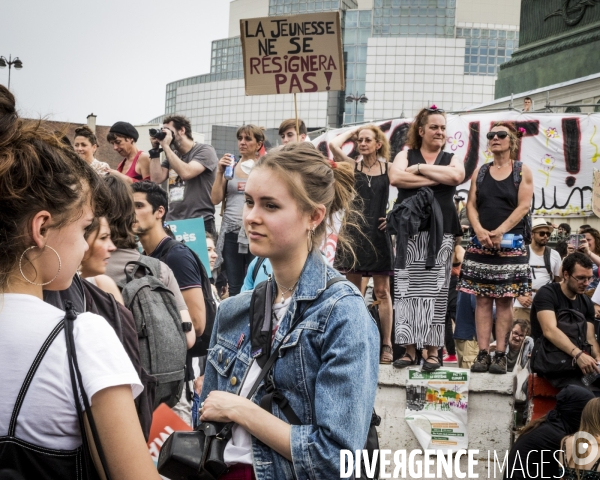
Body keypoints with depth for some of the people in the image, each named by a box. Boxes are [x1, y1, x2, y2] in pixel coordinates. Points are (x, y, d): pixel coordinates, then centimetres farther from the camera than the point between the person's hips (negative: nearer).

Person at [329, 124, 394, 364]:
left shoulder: (388, 168, 5)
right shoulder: (352, 166, 6)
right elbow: (334, 144, -9)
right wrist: (354, 130, 4)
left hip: (378, 234, -1)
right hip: (354, 233, 1)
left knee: (382, 292, 1)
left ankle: (386, 345, 6)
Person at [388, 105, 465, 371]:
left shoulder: (451, 159, 14)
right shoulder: (405, 155, 11)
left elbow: (456, 176, -11)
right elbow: (395, 177, -10)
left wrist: (420, 168, -5)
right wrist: (436, 178, -9)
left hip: (440, 234, 0)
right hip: (409, 232, 0)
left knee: (434, 291, -2)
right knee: (407, 290, -2)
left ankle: (432, 351, 3)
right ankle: (410, 349, 4)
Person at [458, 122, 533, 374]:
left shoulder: (522, 171, 5)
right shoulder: (480, 171, 13)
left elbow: (523, 206, -5)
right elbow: (471, 204, 7)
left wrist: (499, 233, -15)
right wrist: (479, 230, -11)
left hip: (510, 245, -2)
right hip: (480, 244, 3)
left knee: (504, 300, -2)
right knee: (482, 299, 0)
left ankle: (501, 355, -1)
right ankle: (483, 354, 1)